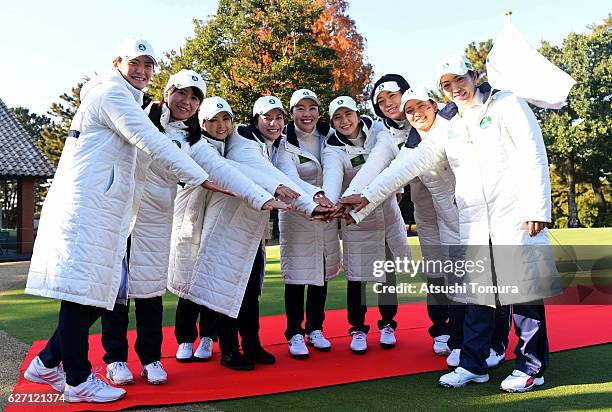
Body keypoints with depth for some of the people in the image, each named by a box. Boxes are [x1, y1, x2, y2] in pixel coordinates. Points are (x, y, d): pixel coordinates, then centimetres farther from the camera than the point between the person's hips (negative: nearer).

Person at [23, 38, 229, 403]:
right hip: (85, 209, -10)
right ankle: (79, 380, 6)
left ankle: (46, 364, 23)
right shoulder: (112, 92, -7)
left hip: (102, 212, 10)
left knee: (94, 295, 11)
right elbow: (153, 144, -15)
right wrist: (202, 178, -12)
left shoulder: (126, 99, 26)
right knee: (80, 293, -4)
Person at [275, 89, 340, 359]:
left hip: (327, 215, 4)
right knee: (297, 276, 0)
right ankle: (295, 334, 15)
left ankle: (315, 329, 27)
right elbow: (290, 178, -29)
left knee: (322, 274, 11)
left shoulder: (329, 136, 2)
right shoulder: (285, 144, -12)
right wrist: (317, 195, -46)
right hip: (296, 216, -4)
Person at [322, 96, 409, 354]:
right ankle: (358, 329, 24)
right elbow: (332, 176, -33)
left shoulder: (377, 132, -3)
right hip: (356, 222, -2)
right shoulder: (332, 150, -15)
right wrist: (329, 202, -53)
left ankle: (387, 324, 32)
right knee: (357, 278, 3)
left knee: (388, 274, 12)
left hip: (388, 215, 3)